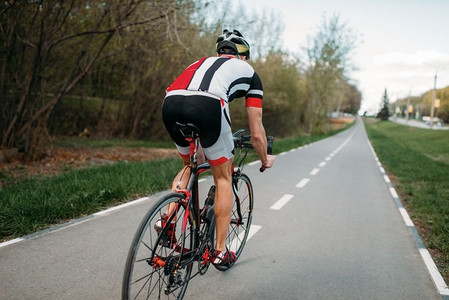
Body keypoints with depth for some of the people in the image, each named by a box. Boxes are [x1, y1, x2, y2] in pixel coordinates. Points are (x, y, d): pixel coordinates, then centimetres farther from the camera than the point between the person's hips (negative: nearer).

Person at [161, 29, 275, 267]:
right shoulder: (249, 72, 28)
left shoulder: (202, 62, 39)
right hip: (208, 106, -4)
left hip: (170, 105, 5)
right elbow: (256, 134, 26)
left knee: (189, 166, 31)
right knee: (223, 178, 16)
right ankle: (220, 251, 22)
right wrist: (265, 159, 46)